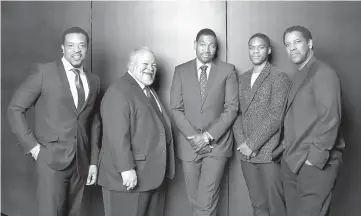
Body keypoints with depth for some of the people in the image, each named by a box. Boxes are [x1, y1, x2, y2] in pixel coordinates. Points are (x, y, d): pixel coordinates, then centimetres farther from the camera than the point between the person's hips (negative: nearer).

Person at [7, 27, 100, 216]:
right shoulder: (44, 72, -5)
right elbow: (15, 109, -3)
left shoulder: (93, 80, 8)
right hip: (52, 158, -4)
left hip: (81, 161, 4)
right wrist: (32, 146, -9)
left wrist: (93, 161, 8)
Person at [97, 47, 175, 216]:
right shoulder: (118, 92, -15)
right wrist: (126, 169, -27)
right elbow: (117, 136, -23)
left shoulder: (149, 91, 17)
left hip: (153, 175, 9)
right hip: (130, 176, -9)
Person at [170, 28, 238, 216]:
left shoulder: (227, 70, 1)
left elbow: (232, 108, -4)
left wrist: (209, 135, -13)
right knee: (195, 200, 12)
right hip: (189, 143, 2)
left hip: (217, 143, -1)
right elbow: (176, 109, 0)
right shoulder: (181, 71, 4)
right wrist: (193, 136, -11)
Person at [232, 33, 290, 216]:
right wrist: (242, 143, -4)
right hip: (246, 153, 5)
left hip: (269, 152, -5)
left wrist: (252, 144, -15)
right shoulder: (242, 78, 13)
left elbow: (275, 116, -14)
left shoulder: (279, 78, -6)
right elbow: (236, 112, 9)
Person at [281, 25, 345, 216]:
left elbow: (330, 120, -17)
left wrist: (315, 158, -18)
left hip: (315, 164, -7)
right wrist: (288, 142, 3)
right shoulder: (299, 75, 16)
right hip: (291, 162, 8)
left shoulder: (323, 73, -10)